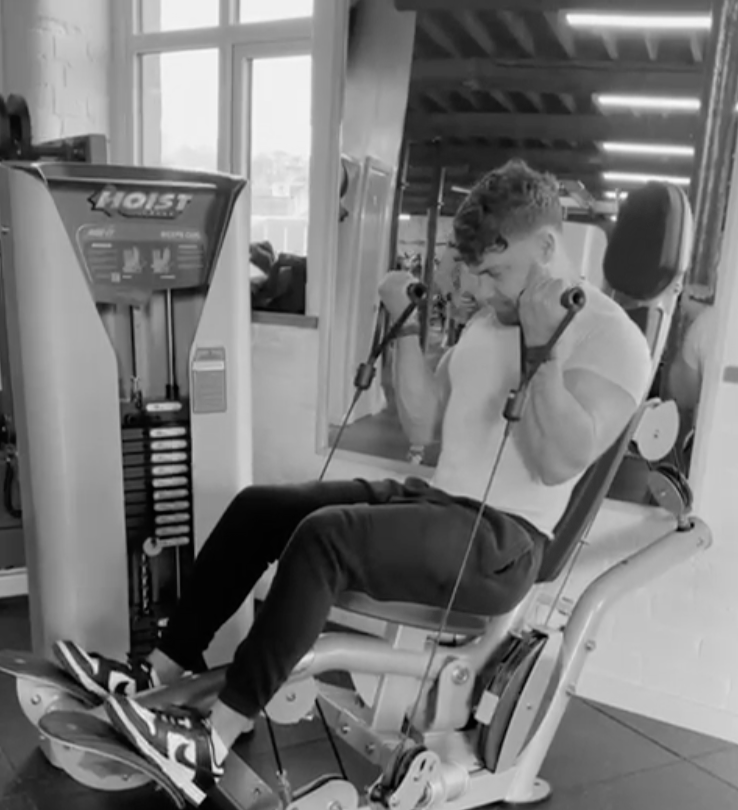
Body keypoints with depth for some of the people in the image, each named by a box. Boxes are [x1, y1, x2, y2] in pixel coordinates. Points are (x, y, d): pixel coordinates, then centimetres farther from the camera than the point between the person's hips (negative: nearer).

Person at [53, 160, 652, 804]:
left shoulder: (611, 337, -9)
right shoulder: (490, 319, 15)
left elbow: (558, 463, -21)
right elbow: (424, 422, 12)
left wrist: (542, 345, -25)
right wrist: (407, 325, 4)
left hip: (503, 542, -8)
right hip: (436, 503, 8)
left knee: (325, 534, -31)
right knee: (258, 507, -2)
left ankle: (214, 742, -20)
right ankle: (163, 673, 5)